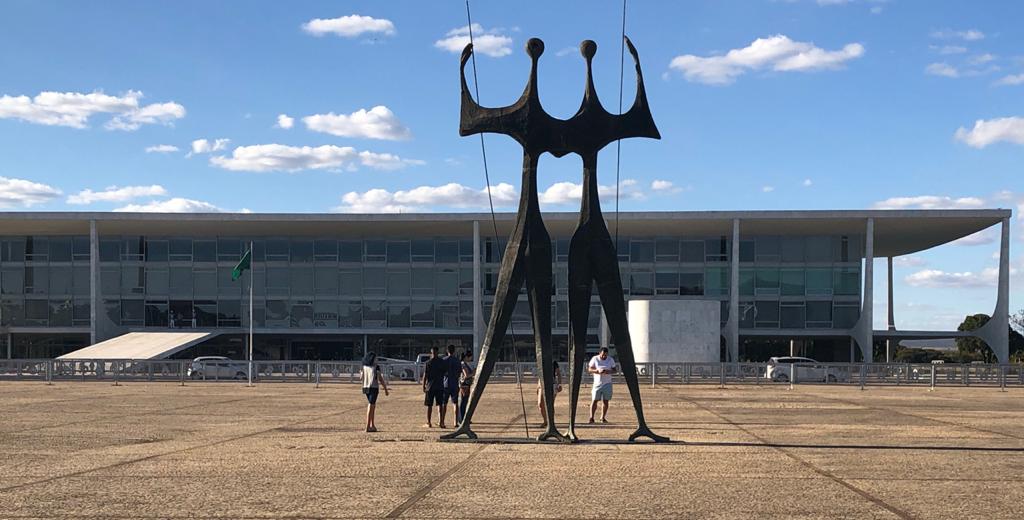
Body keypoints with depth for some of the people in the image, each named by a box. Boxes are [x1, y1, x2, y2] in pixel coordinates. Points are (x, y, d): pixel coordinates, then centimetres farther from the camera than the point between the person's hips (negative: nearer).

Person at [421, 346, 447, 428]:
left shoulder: (428, 363, -6)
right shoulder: (442, 362, 0)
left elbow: (425, 376, -6)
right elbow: (446, 373, 2)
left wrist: (423, 386, 0)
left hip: (430, 387, -2)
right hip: (440, 387, 2)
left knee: (429, 405, 5)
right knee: (440, 405, 6)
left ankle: (429, 423, 8)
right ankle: (441, 422, 0)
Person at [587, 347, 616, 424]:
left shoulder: (611, 360, 3)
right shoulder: (595, 359, -2)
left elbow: (615, 370, 5)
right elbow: (589, 369, -3)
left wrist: (609, 371, -16)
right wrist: (597, 371, -21)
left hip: (607, 383, 2)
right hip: (597, 383, -2)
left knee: (606, 401, 1)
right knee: (594, 400, -6)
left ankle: (603, 418, 12)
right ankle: (591, 417, -5)